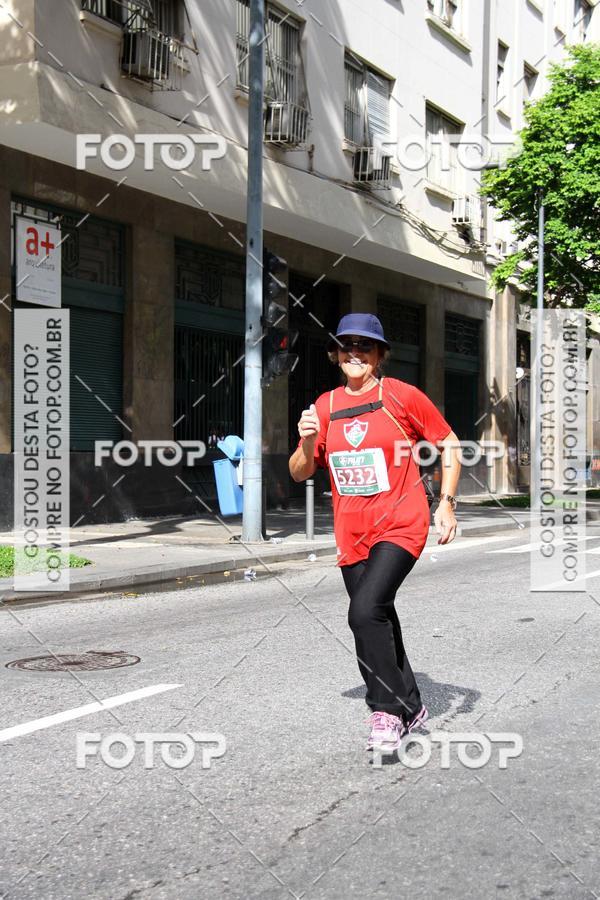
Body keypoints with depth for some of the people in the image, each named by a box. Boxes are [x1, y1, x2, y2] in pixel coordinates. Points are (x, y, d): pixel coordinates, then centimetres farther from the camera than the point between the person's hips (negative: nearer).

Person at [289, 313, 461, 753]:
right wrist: (307, 442, -11)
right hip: (352, 533, 5)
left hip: (401, 526, -5)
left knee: (366, 612, -22)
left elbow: (449, 445, 4)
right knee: (377, 622, 13)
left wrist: (447, 503, -4)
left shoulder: (402, 396, -4)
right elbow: (300, 473, 10)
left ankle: (388, 710, -6)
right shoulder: (325, 406, 8)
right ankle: (410, 706, 32)